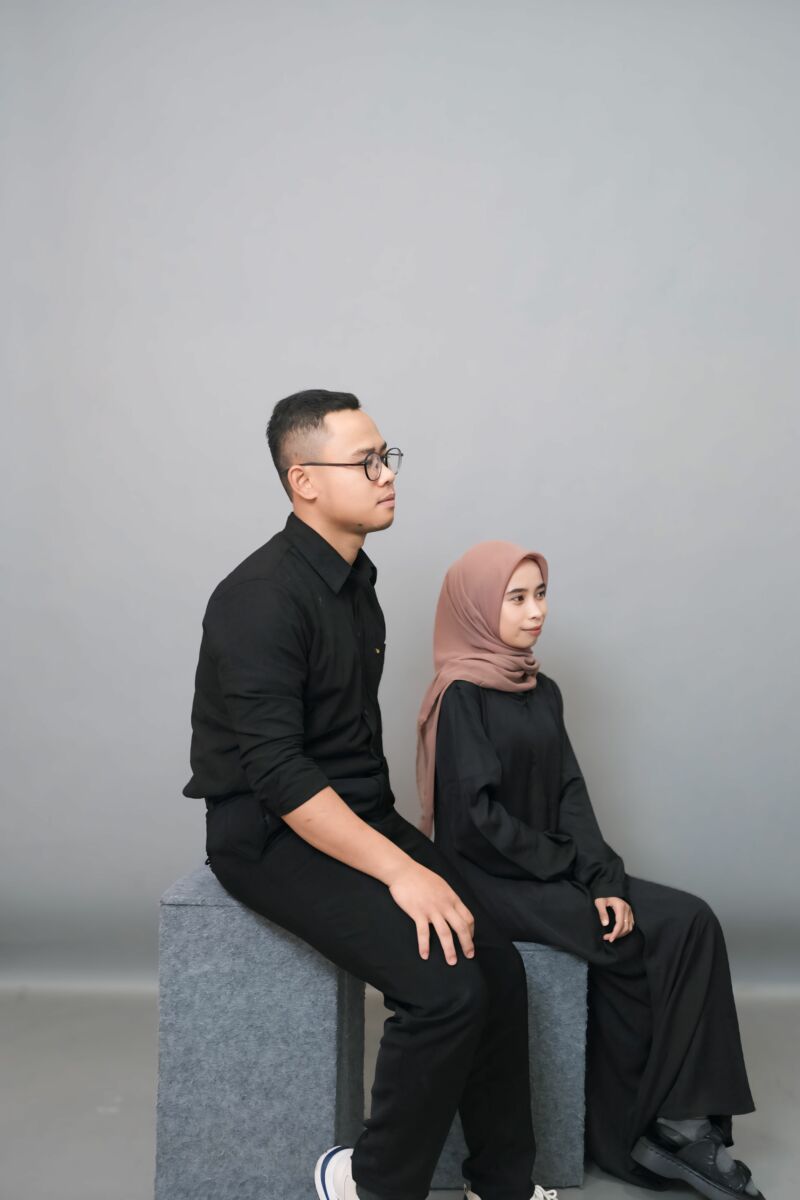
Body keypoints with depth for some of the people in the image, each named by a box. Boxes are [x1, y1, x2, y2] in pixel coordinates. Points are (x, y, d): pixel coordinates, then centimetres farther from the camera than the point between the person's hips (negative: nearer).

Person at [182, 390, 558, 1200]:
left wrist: (394, 835, 8)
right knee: (446, 988, -21)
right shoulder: (262, 597, -19)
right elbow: (278, 774, -24)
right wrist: (400, 870, -25)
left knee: (499, 967, -5)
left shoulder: (356, 579, 9)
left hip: (359, 814, 8)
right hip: (272, 834, -8)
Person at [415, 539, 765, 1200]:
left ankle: (679, 1119, -6)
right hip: (491, 879, -7)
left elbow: (571, 794, 4)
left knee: (690, 922, -10)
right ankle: (633, 1130, 2)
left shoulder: (543, 691, 11)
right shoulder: (461, 696, -12)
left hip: (550, 870, 7)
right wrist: (575, 870, -11)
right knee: (636, 941, -17)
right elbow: (475, 815, -18)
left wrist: (605, 879, -10)